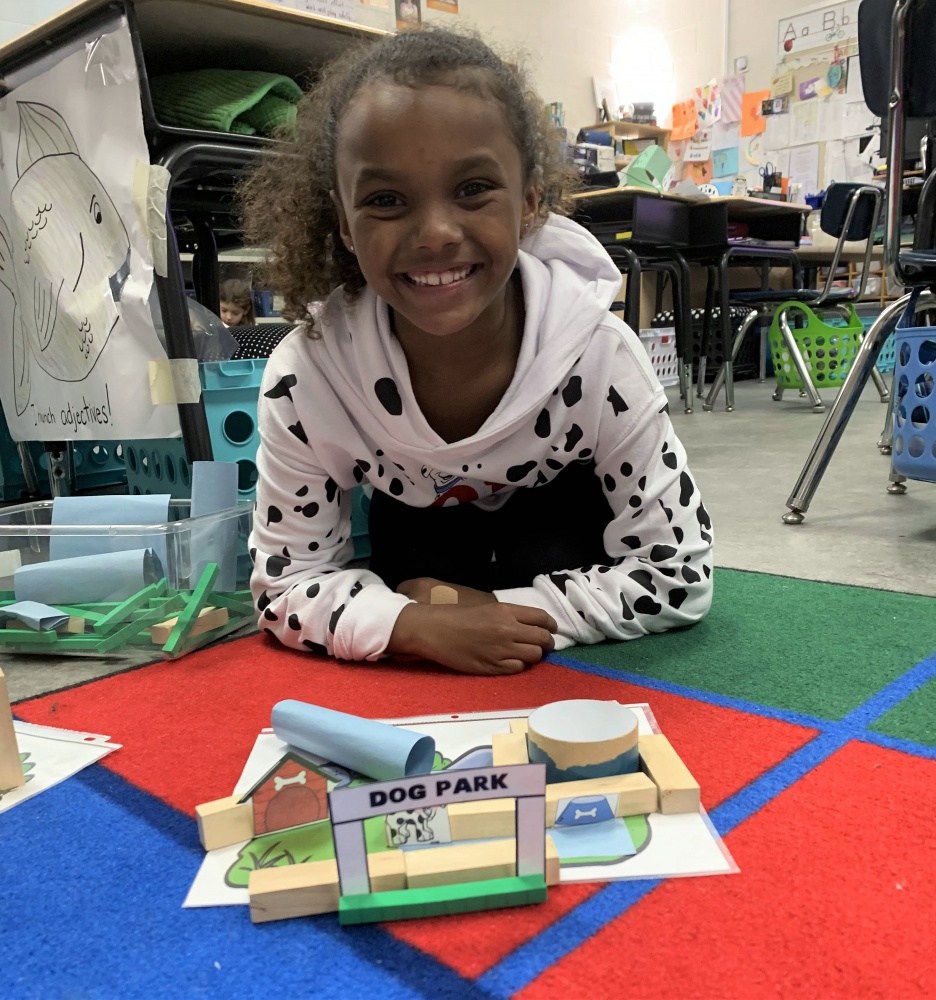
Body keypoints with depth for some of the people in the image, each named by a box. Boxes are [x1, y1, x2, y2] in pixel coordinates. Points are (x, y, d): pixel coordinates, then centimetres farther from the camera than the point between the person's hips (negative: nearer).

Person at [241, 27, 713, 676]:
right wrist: (416, 625, -42)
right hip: (416, 519, 1)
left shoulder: (601, 357, -35)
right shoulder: (304, 377, -33)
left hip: (560, 513, 0)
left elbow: (679, 579, -27)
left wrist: (499, 613, -35)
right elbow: (285, 585, -23)